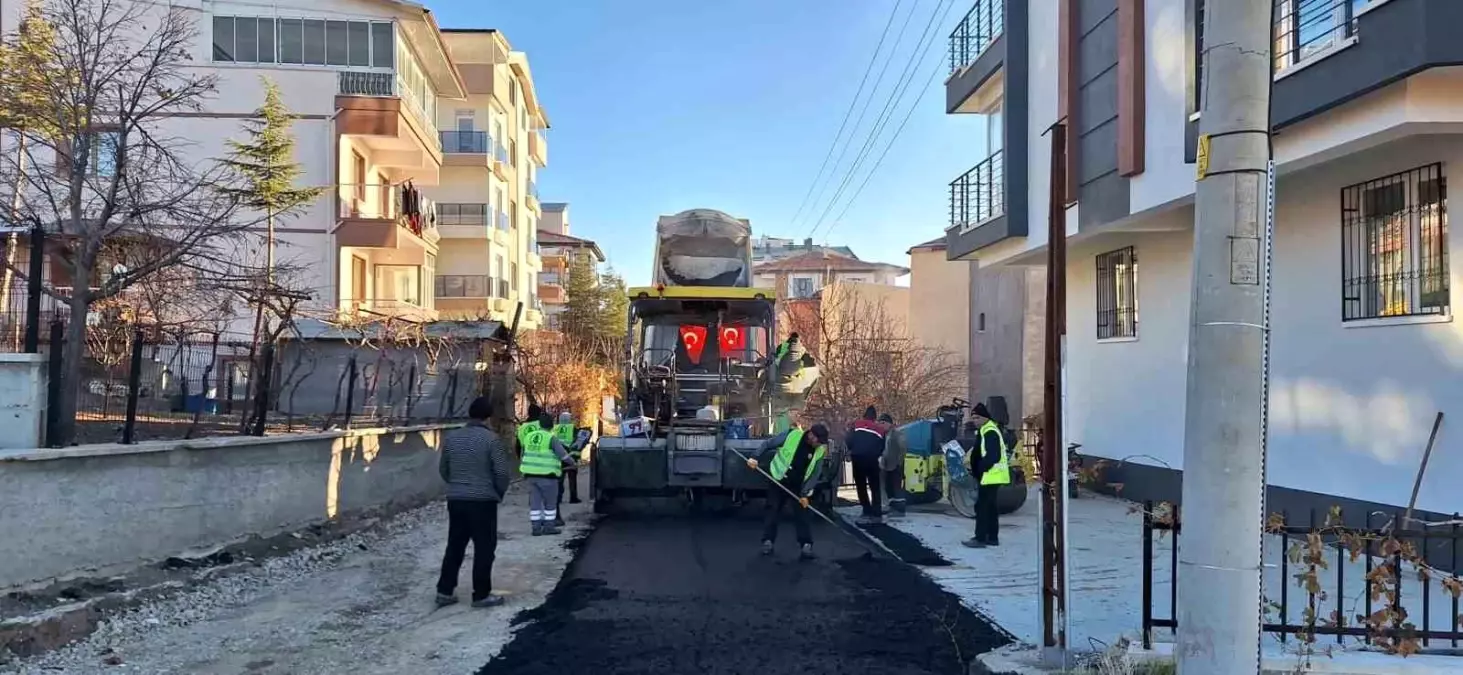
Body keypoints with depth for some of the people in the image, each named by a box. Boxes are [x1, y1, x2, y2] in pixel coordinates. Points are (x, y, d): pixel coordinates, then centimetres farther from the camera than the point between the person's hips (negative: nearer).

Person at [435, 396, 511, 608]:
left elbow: (442, 468, 12)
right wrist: (500, 493, 5)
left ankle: (444, 591, 17)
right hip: (483, 500, -5)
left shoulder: (451, 437, 5)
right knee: (484, 548, 3)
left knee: (455, 546, 14)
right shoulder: (491, 439, -11)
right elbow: (501, 472, -12)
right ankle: (481, 595, 7)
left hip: (455, 499, 5)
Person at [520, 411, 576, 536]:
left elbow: (523, 454, 21)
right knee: (550, 502, 6)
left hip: (531, 474, 6)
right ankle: (549, 526, 8)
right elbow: (562, 454, -11)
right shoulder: (551, 438, -9)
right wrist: (572, 461, 6)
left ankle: (536, 527, 9)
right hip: (546, 475, -6)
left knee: (534, 502, 9)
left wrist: (524, 473, 34)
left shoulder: (529, 437, 11)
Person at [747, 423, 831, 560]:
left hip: (798, 487, 1)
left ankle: (807, 545, -2)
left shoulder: (820, 451, -8)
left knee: (800, 514, -3)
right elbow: (767, 444, -8)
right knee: (772, 511, 2)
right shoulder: (791, 435, -17)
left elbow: (815, 475, -4)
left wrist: (804, 493, -12)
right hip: (778, 481, -1)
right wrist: (755, 458, -19)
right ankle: (767, 542, 12)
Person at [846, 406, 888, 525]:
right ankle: (876, 514, 5)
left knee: (861, 486, 11)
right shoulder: (881, 429, 18)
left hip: (858, 458, -1)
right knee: (875, 487, 12)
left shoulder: (857, 424, 11)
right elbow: (882, 448, 13)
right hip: (872, 459, 1)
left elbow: (849, 441, 2)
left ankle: (868, 513, 7)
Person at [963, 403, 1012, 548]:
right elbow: (978, 452, 23)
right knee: (990, 506, 15)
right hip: (992, 475, 11)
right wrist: (971, 460, 9)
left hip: (992, 475, -11)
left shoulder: (990, 432, -17)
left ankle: (980, 539, -9)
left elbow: (993, 456, -24)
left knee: (982, 506, -9)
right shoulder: (985, 431, 17)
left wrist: (980, 469, -16)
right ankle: (992, 537, 22)